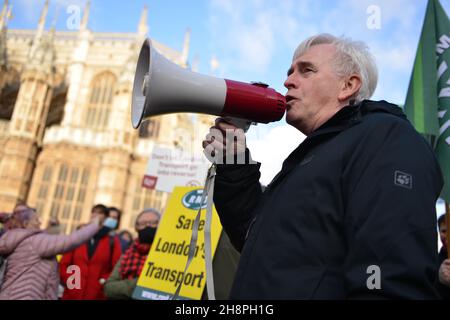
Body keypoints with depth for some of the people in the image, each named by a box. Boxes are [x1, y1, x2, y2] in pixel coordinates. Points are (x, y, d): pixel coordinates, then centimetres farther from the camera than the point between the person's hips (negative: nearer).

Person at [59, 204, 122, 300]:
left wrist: (104, 281, -14)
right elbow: (64, 263, 11)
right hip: (71, 294, 3)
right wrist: (69, 280, -3)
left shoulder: (112, 240, 4)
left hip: (97, 296, -2)